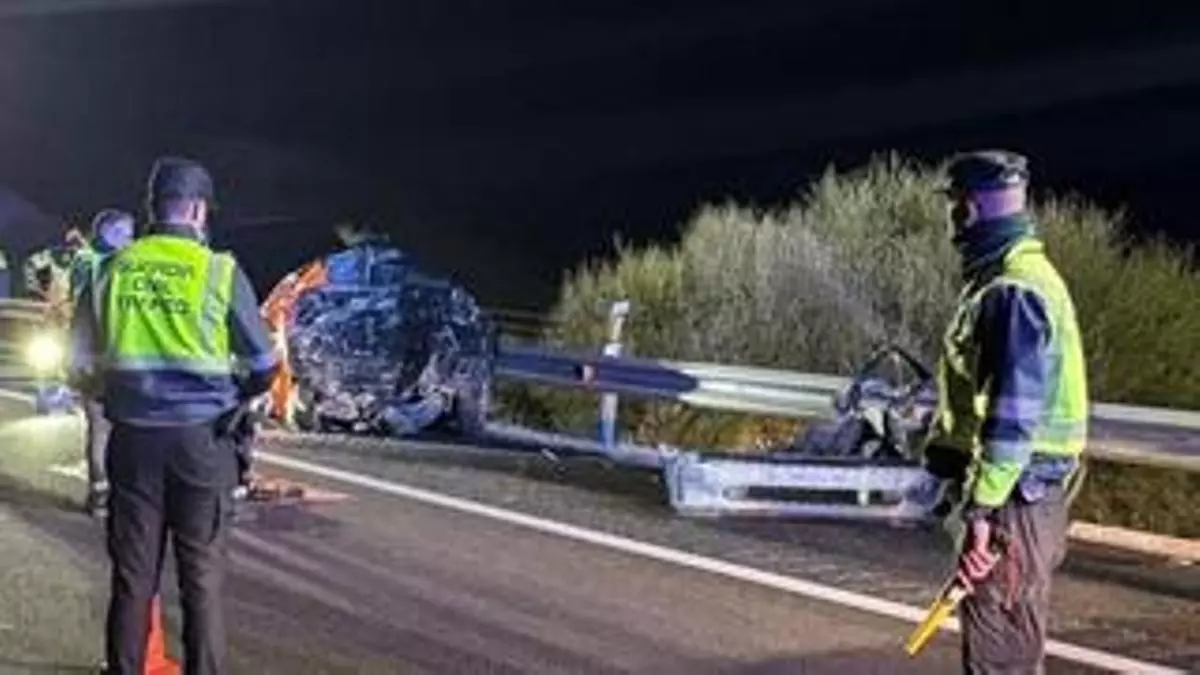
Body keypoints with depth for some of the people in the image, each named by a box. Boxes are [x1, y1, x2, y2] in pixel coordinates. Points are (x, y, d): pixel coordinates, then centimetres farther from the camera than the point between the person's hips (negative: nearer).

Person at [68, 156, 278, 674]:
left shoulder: (112, 270, 2)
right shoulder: (220, 271, -6)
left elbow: (81, 363, 7)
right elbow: (263, 366, -1)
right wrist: (232, 397, 18)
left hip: (133, 439, 2)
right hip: (201, 440, -2)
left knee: (133, 573, 10)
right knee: (201, 574, 6)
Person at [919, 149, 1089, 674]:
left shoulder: (1014, 292, -19)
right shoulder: (1022, 277, 14)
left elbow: (1013, 415, -25)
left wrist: (981, 508, -24)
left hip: (1014, 495, -10)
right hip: (1027, 491, 10)